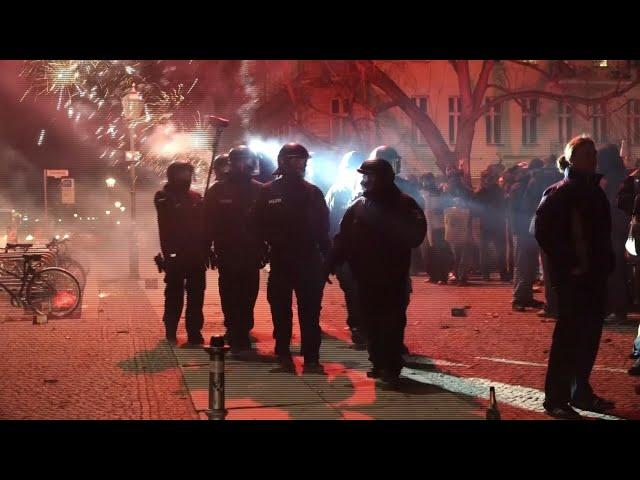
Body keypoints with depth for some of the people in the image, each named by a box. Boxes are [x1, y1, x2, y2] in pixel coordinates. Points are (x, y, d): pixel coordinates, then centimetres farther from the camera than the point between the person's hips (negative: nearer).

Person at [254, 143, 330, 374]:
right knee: (281, 311, 7)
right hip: (280, 260, -1)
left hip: (310, 261, 1)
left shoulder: (313, 192, 7)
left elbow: (323, 228, 8)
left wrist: (326, 258, 3)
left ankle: (311, 358, 3)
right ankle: (283, 357, 17)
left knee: (310, 312, 0)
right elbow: (260, 226, 0)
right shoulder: (268, 192, 2)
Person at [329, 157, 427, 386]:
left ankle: (390, 368, 0)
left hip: (393, 275, -4)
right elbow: (343, 238, 4)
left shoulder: (404, 204, -4)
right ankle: (378, 363, 21)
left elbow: (415, 236, -14)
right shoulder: (358, 206, 7)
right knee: (372, 322, 9)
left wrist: (379, 220, -20)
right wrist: (331, 263, -9)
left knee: (392, 323, -5)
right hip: (366, 275, 4)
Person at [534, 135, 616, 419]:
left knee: (590, 334, 12)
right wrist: (568, 263, -17)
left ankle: (581, 392, 23)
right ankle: (556, 398, 2)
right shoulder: (560, 193, -9)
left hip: (595, 273, 8)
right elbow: (543, 230, -16)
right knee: (570, 334, -5)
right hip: (573, 275, -8)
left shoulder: (595, 191, 14)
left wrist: (607, 261, 8)